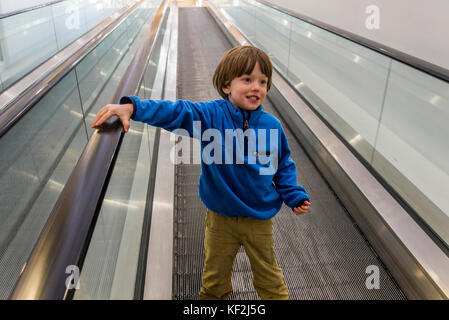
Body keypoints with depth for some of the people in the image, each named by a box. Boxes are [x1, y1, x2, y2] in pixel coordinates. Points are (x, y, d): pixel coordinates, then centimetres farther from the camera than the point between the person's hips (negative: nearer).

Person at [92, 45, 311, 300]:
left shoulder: (272, 126, -9)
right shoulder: (211, 115, -14)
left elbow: (284, 166, 4)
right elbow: (176, 112, -26)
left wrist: (295, 196, -7)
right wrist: (132, 107, -40)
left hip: (259, 219, 0)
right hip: (220, 218, 0)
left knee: (269, 279, 21)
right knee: (214, 279, 22)